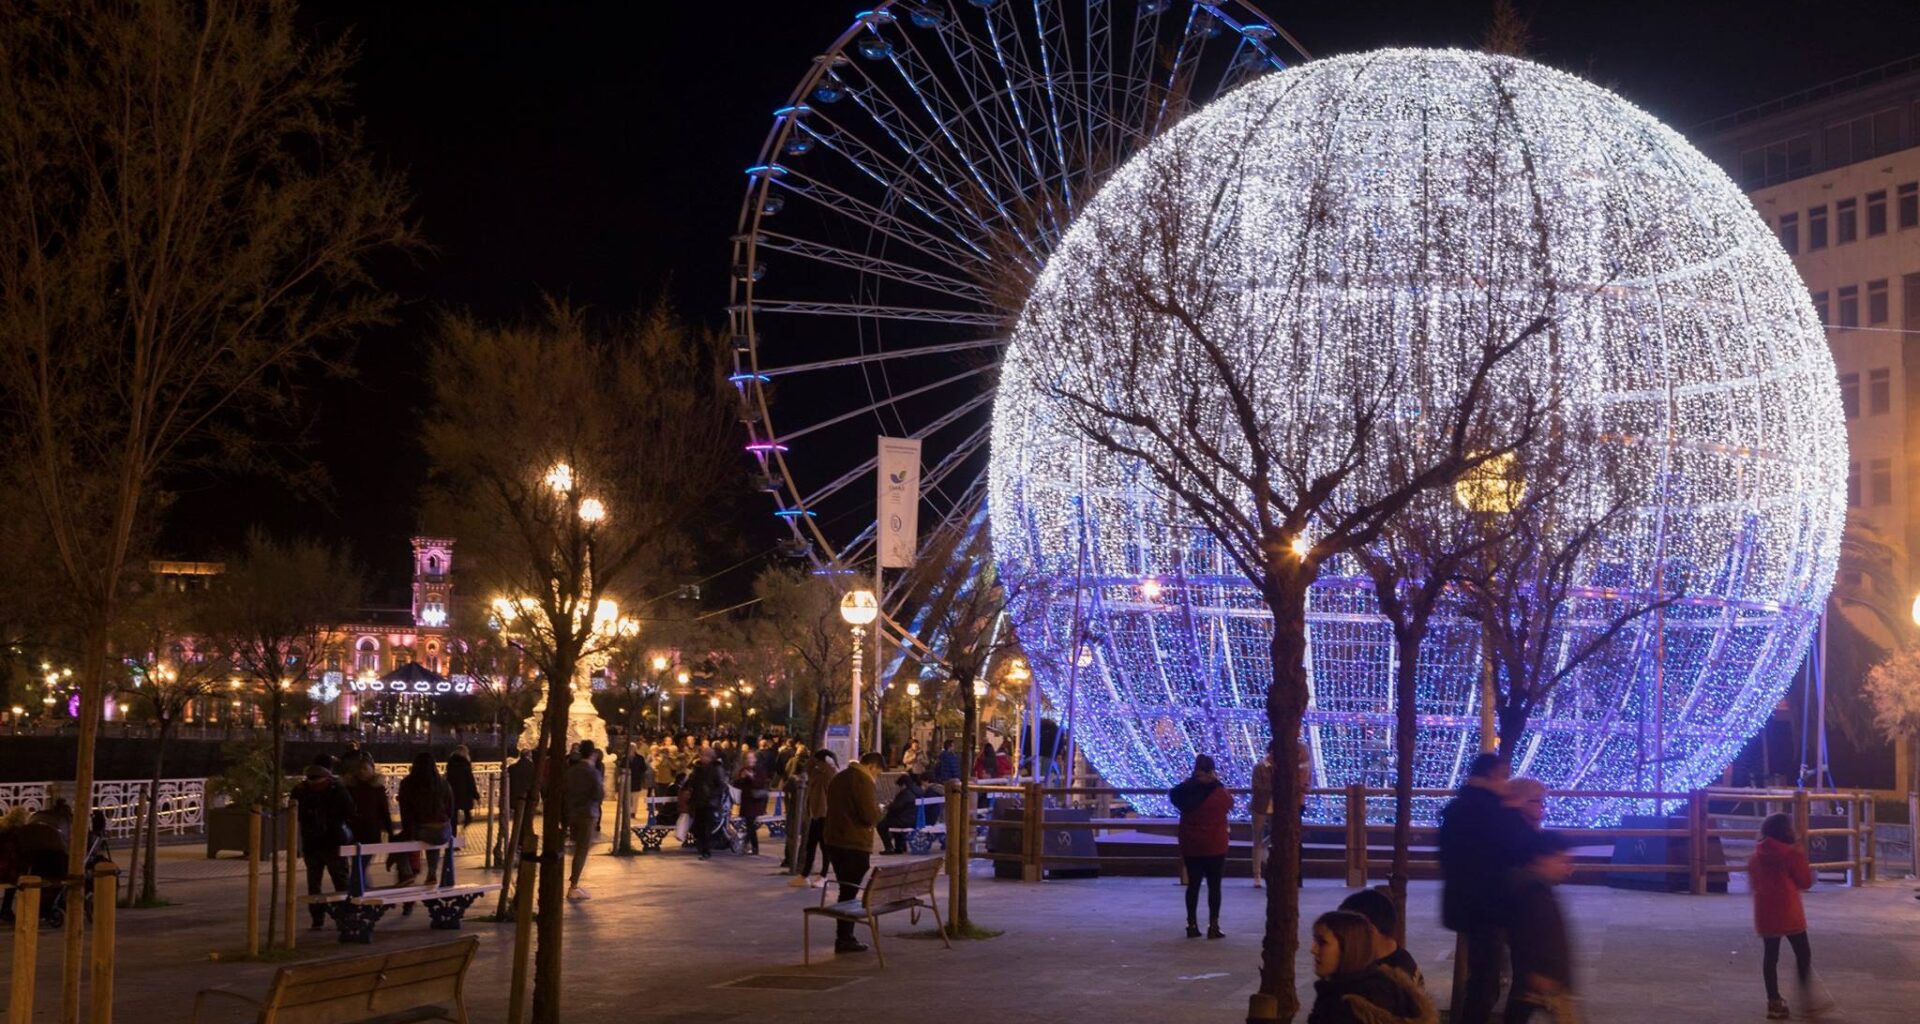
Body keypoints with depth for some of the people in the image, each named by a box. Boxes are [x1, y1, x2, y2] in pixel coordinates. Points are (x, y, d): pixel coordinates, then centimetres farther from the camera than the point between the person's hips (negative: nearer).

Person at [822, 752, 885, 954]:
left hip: (834, 842, 9)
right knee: (850, 892, -2)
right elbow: (870, 816, -20)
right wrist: (878, 808, 1)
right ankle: (844, 940, 1)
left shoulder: (839, 778, 15)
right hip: (855, 846, -8)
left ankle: (844, 937, 20)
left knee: (845, 890, 16)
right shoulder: (863, 781, -14)